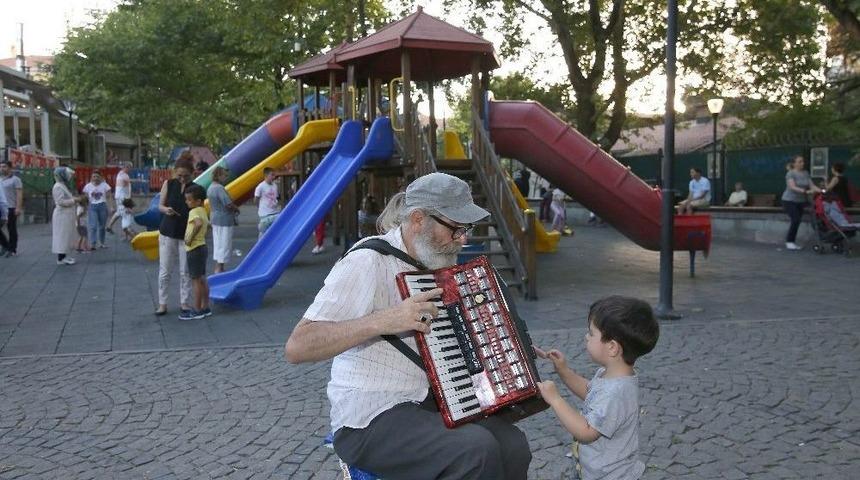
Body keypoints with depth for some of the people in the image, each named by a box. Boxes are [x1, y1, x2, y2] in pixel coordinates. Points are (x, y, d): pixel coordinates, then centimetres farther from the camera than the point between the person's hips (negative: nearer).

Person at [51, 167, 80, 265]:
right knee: (62, 236, -8)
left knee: (66, 236, 13)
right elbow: (61, 201, -22)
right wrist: (74, 200, -19)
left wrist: (74, 199, 11)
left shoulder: (63, 186, 16)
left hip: (67, 215, 10)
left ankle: (64, 256, 18)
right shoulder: (58, 187, -15)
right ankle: (61, 258, -6)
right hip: (62, 215, -10)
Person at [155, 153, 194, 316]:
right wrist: (166, 209, -19)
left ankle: (184, 303, 17)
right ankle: (162, 303, 14)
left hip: (187, 234, -1)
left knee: (185, 271, 5)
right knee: (164, 270, 4)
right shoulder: (168, 184, -3)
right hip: (168, 232, 1)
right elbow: (160, 206, 4)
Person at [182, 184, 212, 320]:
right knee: (202, 279, 14)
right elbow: (206, 224, 29)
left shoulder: (193, 212, -18)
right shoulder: (203, 211, 11)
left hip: (194, 249, -9)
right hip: (202, 247, 9)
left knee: (196, 280, -2)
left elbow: (198, 223, -38)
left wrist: (190, 238, -29)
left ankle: (197, 311, 4)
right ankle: (205, 308, 20)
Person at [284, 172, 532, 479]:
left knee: (512, 444, -10)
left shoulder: (435, 262, 7)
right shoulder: (367, 262, -18)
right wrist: (385, 320, -32)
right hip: (369, 420, -8)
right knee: (476, 449, -27)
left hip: (427, 402, 8)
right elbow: (296, 348, -25)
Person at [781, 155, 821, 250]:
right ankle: (789, 242, -6)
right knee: (796, 220, -16)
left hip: (800, 201, 6)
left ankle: (792, 242, 12)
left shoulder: (806, 173, 6)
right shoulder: (790, 173, -12)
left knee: (797, 221, 4)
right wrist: (806, 191, -35)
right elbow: (793, 187, -24)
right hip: (789, 200, -6)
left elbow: (812, 185, 1)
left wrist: (821, 190, -17)